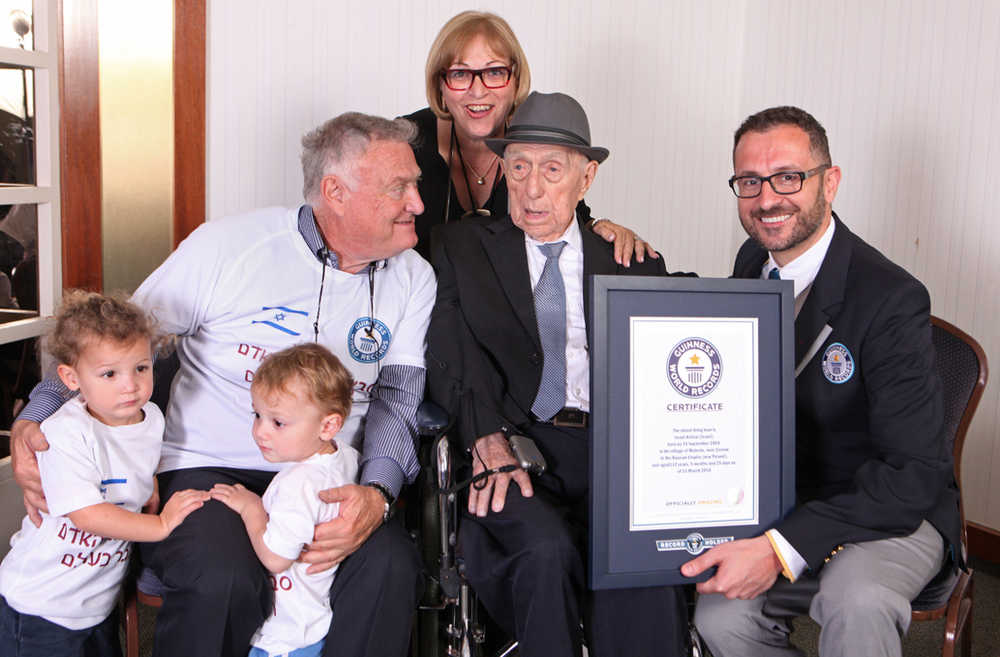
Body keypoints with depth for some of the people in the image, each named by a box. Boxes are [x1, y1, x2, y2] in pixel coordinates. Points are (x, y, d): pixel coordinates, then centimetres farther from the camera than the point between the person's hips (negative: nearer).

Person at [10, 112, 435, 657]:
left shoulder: (413, 279, 6)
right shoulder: (225, 246, -4)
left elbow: (395, 399, 5)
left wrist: (378, 493, -15)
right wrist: (31, 421, -9)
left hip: (327, 487, 3)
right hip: (206, 470, -2)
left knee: (388, 565, -28)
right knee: (223, 581, -32)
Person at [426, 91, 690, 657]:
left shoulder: (635, 263, 17)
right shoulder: (461, 246, 14)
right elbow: (452, 355, 0)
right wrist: (489, 442, -16)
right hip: (515, 446, 0)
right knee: (544, 549, -31)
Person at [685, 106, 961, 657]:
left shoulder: (892, 300, -20)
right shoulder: (752, 261, 2)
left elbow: (912, 474, -23)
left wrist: (782, 548, -31)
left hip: (894, 514, -5)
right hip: (779, 503, 5)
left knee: (856, 601, -36)